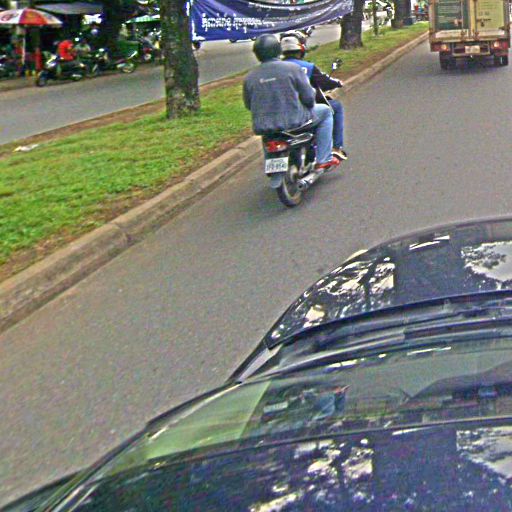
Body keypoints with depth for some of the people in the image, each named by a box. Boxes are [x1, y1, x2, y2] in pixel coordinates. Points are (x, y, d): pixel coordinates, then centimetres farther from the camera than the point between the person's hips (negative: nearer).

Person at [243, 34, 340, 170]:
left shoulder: (249, 78, 0)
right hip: (293, 122, -4)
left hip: (262, 127, 4)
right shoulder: (292, 68, -9)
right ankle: (324, 158, 13)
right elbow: (308, 98, -7)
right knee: (325, 111, 19)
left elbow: (248, 105, 12)